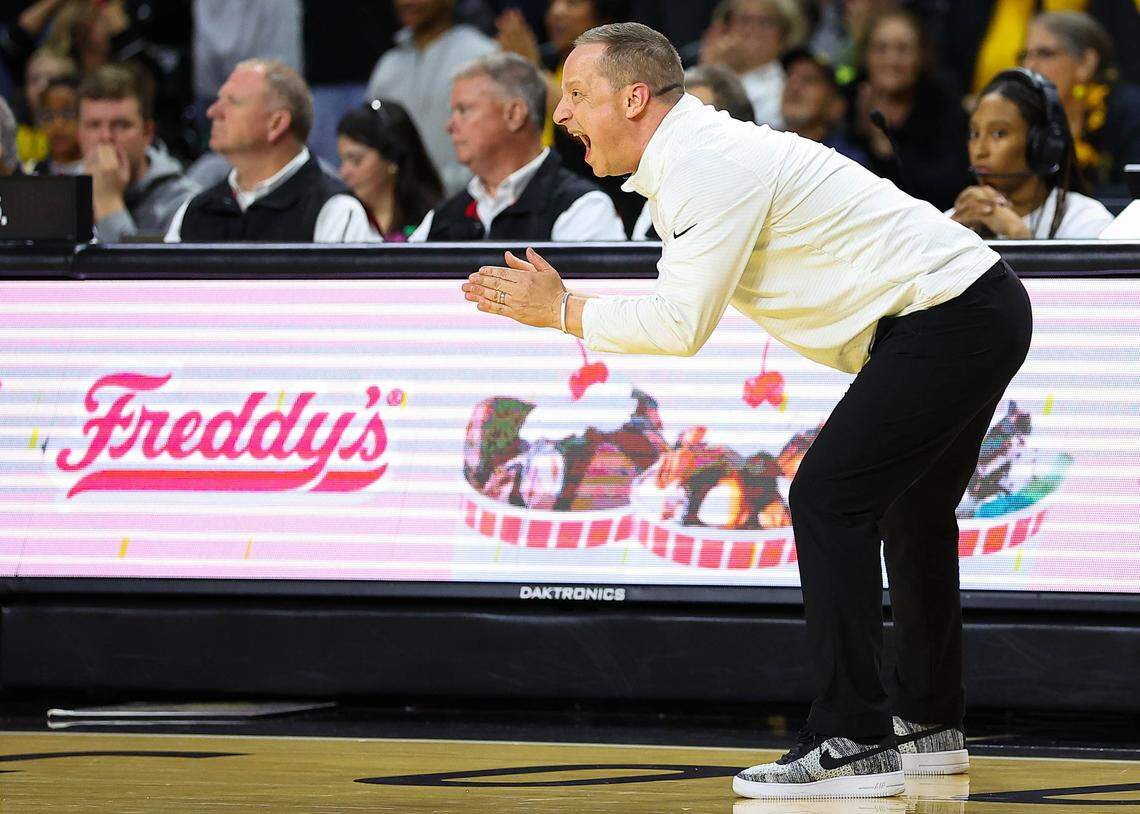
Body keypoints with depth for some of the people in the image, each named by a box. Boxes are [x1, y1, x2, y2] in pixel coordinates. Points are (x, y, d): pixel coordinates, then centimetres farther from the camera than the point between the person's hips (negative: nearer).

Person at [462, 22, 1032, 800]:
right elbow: (681, 311, 13)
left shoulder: (710, 167, -19)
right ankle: (927, 723, 35)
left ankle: (853, 742, -15)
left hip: (947, 319, -11)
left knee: (829, 497, -13)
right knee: (908, 511, 22)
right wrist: (557, 303, 5)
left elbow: (681, 325, -21)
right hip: (980, 310, 11)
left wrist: (561, 311, -10)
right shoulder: (692, 160, 14)